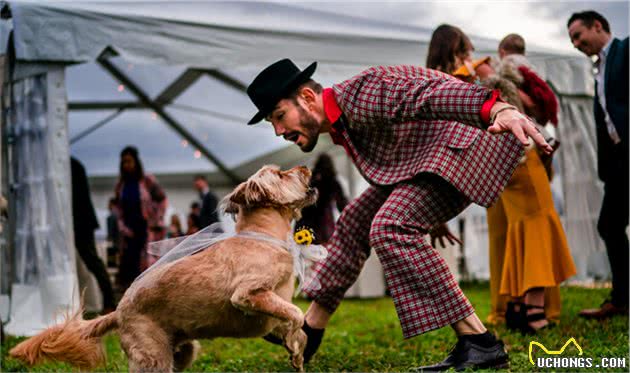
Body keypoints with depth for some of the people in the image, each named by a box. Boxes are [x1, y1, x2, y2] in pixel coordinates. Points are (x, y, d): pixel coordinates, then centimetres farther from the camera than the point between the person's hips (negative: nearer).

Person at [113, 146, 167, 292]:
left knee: (148, 261, -10)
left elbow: (162, 200, 4)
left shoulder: (147, 181, -4)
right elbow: (119, 208, 14)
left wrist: (157, 223, 1)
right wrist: (123, 227, 4)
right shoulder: (121, 184, 7)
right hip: (130, 229, 4)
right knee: (128, 261, -2)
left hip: (147, 227, -4)